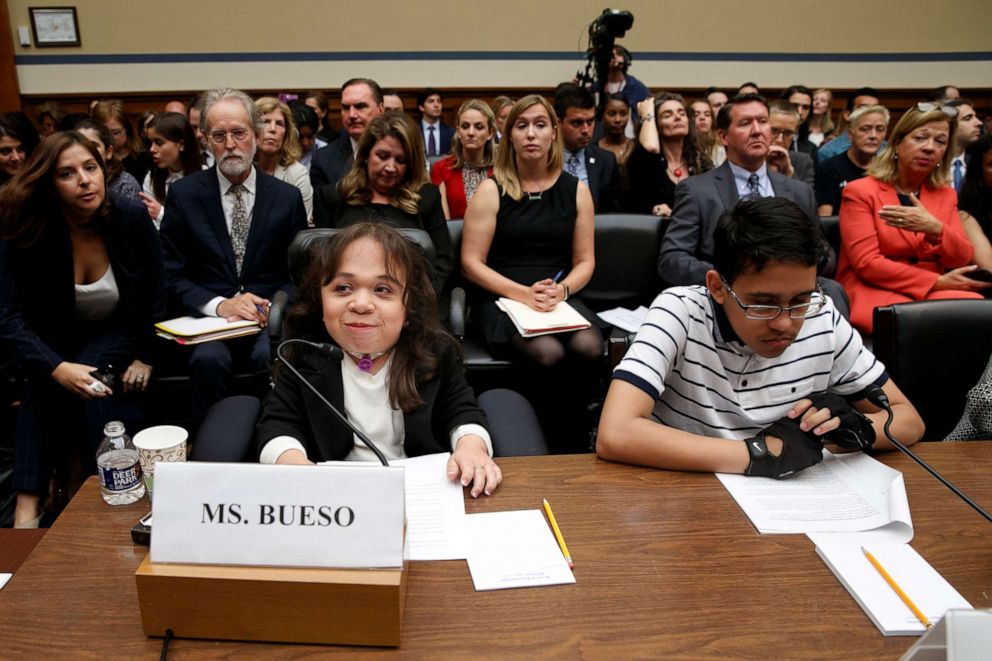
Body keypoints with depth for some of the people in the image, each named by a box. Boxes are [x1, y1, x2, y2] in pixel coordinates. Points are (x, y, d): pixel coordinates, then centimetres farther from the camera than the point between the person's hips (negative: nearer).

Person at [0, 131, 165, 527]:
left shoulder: (132, 219, -17)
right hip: (57, 340, 1)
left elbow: (157, 294, -6)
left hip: (119, 337, -1)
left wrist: (147, 357, -13)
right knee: (44, 382, -29)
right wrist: (58, 368, -38)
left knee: (95, 385, -31)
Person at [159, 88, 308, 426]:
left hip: (269, 322, 1)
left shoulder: (287, 197, 8)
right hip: (207, 321, 0)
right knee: (209, 360, -33)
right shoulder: (183, 194, 6)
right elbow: (171, 275, 3)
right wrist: (219, 305, -15)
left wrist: (273, 306, -11)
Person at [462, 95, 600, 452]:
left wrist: (561, 290, -11)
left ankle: (577, 444, -7)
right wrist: (523, 293, -15)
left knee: (588, 348, -30)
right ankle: (559, 447, -7)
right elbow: (472, 264, -3)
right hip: (500, 298, -2)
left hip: (560, 297, 3)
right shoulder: (491, 190, 2)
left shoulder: (576, 191, 10)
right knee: (548, 353, -32)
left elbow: (585, 261, 10)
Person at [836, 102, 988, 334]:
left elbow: (963, 259, 5)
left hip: (934, 291, 5)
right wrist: (938, 282, -14)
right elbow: (866, 263, -11)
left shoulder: (946, 195, 16)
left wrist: (934, 229, -17)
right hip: (875, 290, -5)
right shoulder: (859, 192, -2)